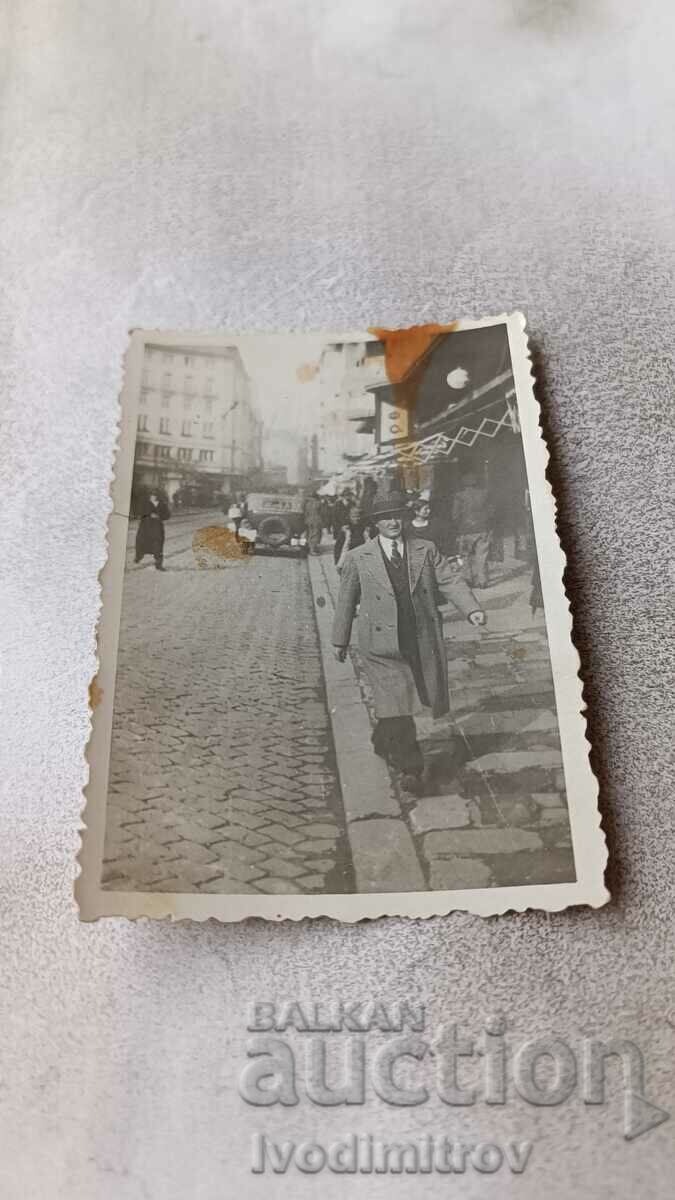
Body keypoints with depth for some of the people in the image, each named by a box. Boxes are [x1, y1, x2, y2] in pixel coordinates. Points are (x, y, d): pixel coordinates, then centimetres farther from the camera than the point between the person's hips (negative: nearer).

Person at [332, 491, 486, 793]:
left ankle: (383, 740, 42)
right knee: (395, 704, -8)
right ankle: (411, 767, 8)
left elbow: (450, 580, -3)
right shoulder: (357, 558, 1)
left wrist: (471, 609, -20)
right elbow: (347, 599, 8)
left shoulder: (426, 550, 6)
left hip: (423, 643, 3)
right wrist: (340, 640, 13)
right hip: (382, 646, -3)